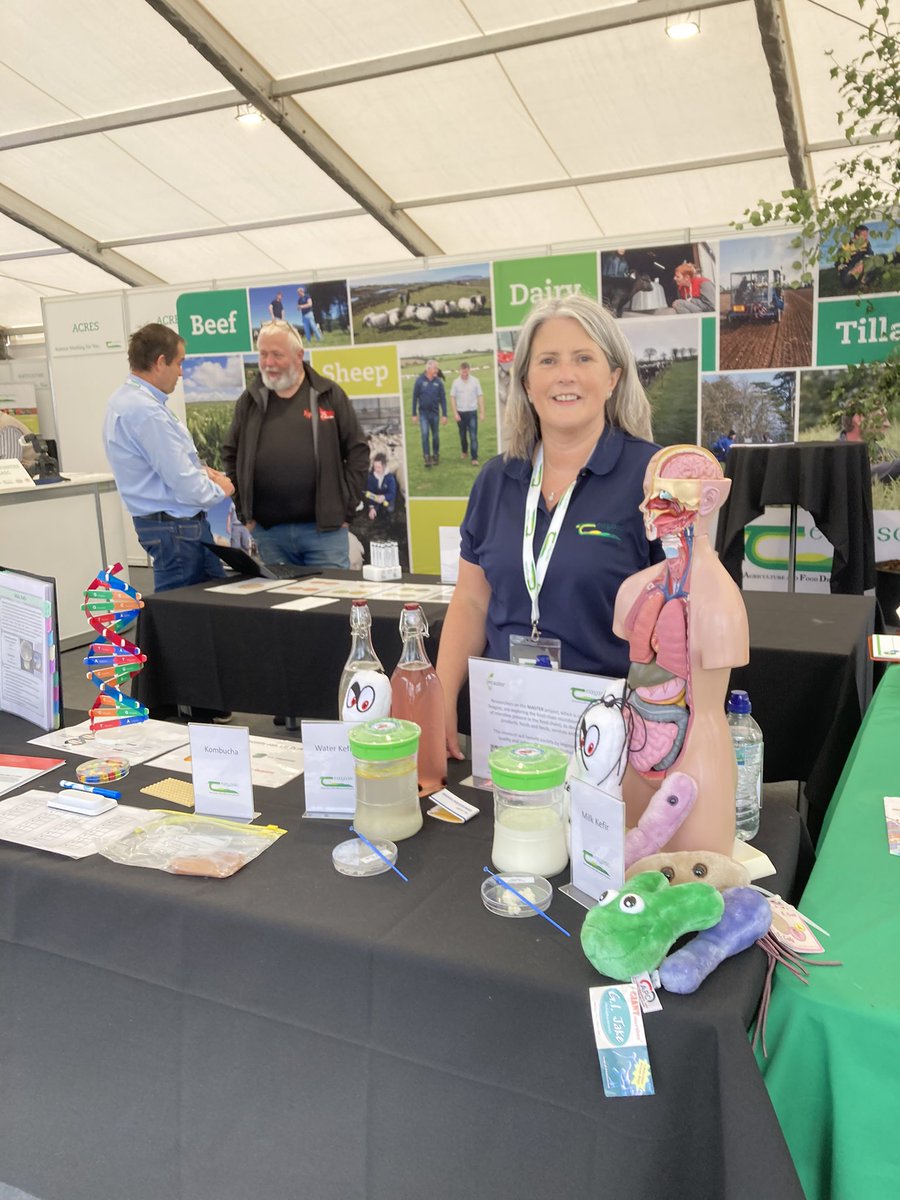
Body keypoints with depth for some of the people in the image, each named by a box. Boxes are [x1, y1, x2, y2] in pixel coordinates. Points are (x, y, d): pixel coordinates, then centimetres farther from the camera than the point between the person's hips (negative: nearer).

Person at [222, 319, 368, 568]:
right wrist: (244, 512, 8)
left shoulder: (329, 395, 2)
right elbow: (230, 455, 15)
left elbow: (358, 452, 3)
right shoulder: (249, 401, 9)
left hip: (324, 528, -2)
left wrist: (346, 509, -1)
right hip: (267, 531, 2)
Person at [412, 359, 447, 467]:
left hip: (435, 413, 2)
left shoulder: (438, 382, -2)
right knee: (425, 434, -12)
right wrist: (414, 414, -2)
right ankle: (427, 457, -11)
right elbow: (415, 398, -1)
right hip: (423, 413, -2)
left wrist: (444, 415, -1)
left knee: (435, 436, 9)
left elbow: (443, 399, 2)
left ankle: (436, 456, 22)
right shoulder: (420, 381, -5)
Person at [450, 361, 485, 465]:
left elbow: (480, 396, 0)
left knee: (473, 436, -8)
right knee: (463, 435, 15)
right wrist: (455, 413, -5)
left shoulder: (475, 381, -3)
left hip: (472, 412, -1)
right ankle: (465, 451, 39)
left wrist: (482, 412, -4)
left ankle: (474, 458, -8)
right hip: (460, 413, 2)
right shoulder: (456, 382, -2)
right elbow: (452, 398, 1)